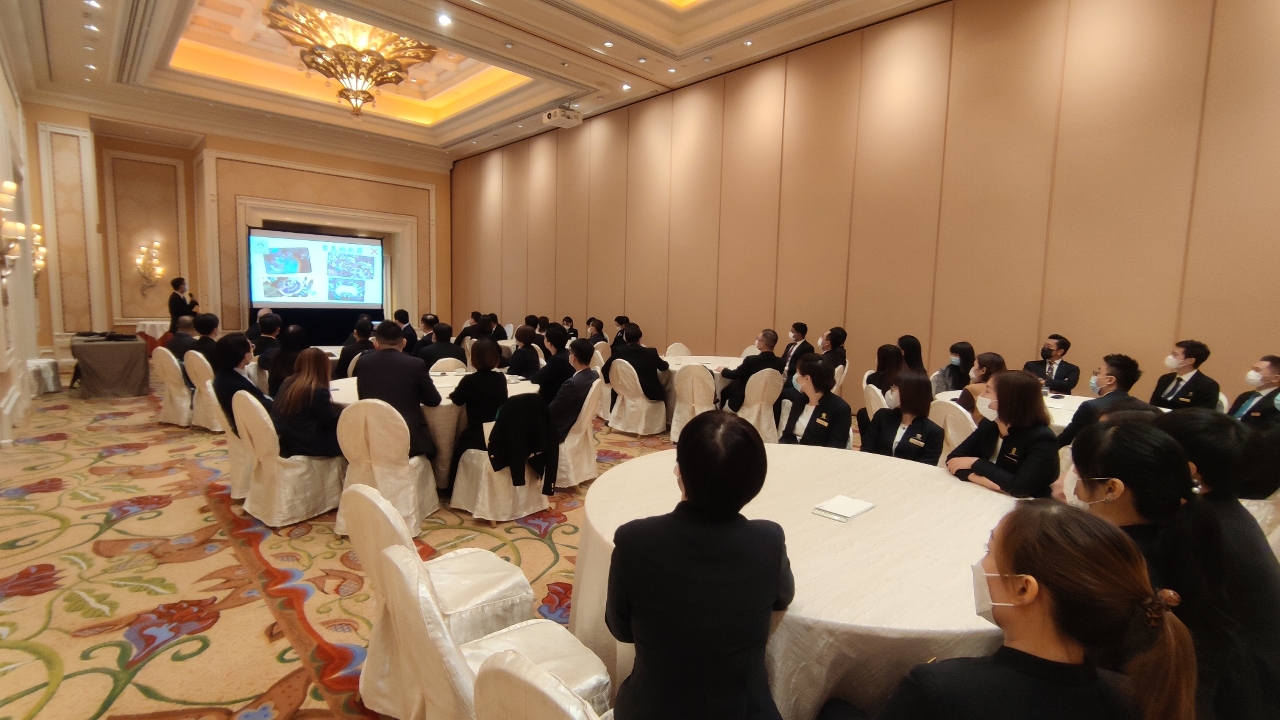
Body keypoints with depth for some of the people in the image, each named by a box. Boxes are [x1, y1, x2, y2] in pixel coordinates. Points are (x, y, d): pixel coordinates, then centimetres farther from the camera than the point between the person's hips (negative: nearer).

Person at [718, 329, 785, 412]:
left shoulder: (751, 360, -27)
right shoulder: (780, 362, -12)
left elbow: (734, 375, -11)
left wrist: (722, 369, 10)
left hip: (744, 402, -5)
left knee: (724, 392, 20)